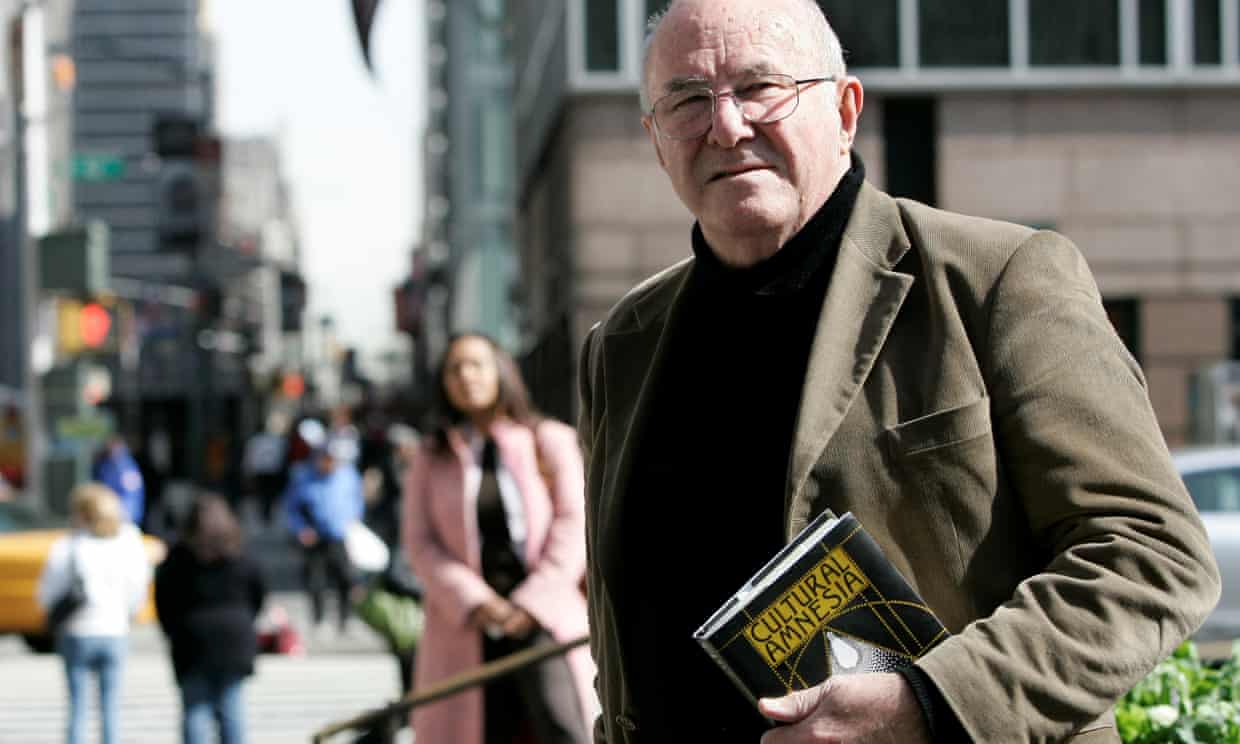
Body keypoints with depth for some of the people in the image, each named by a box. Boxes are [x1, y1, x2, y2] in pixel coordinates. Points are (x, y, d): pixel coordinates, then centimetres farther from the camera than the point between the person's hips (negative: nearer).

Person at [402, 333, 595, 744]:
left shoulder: (550, 440, 7)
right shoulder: (431, 458, 12)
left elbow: (574, 524, -1)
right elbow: (420, 543, 4)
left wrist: (532, 601, -11)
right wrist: (474, 602, -11)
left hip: (543, 616, -2)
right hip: (467, 627, 2)